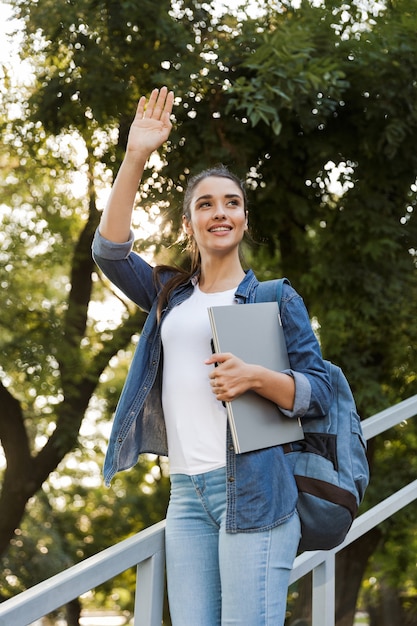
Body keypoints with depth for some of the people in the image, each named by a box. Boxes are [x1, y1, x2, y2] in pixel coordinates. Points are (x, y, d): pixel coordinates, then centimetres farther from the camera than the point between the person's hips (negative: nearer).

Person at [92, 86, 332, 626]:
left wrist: (256, 377, -17)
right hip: (186, 491, 4)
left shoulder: (276, 298, 7)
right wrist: (135, 158, -5)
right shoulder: (170, 295, 18)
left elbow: (318, 394, 3)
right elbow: (110, 250, 2)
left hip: (252, 487, -4)